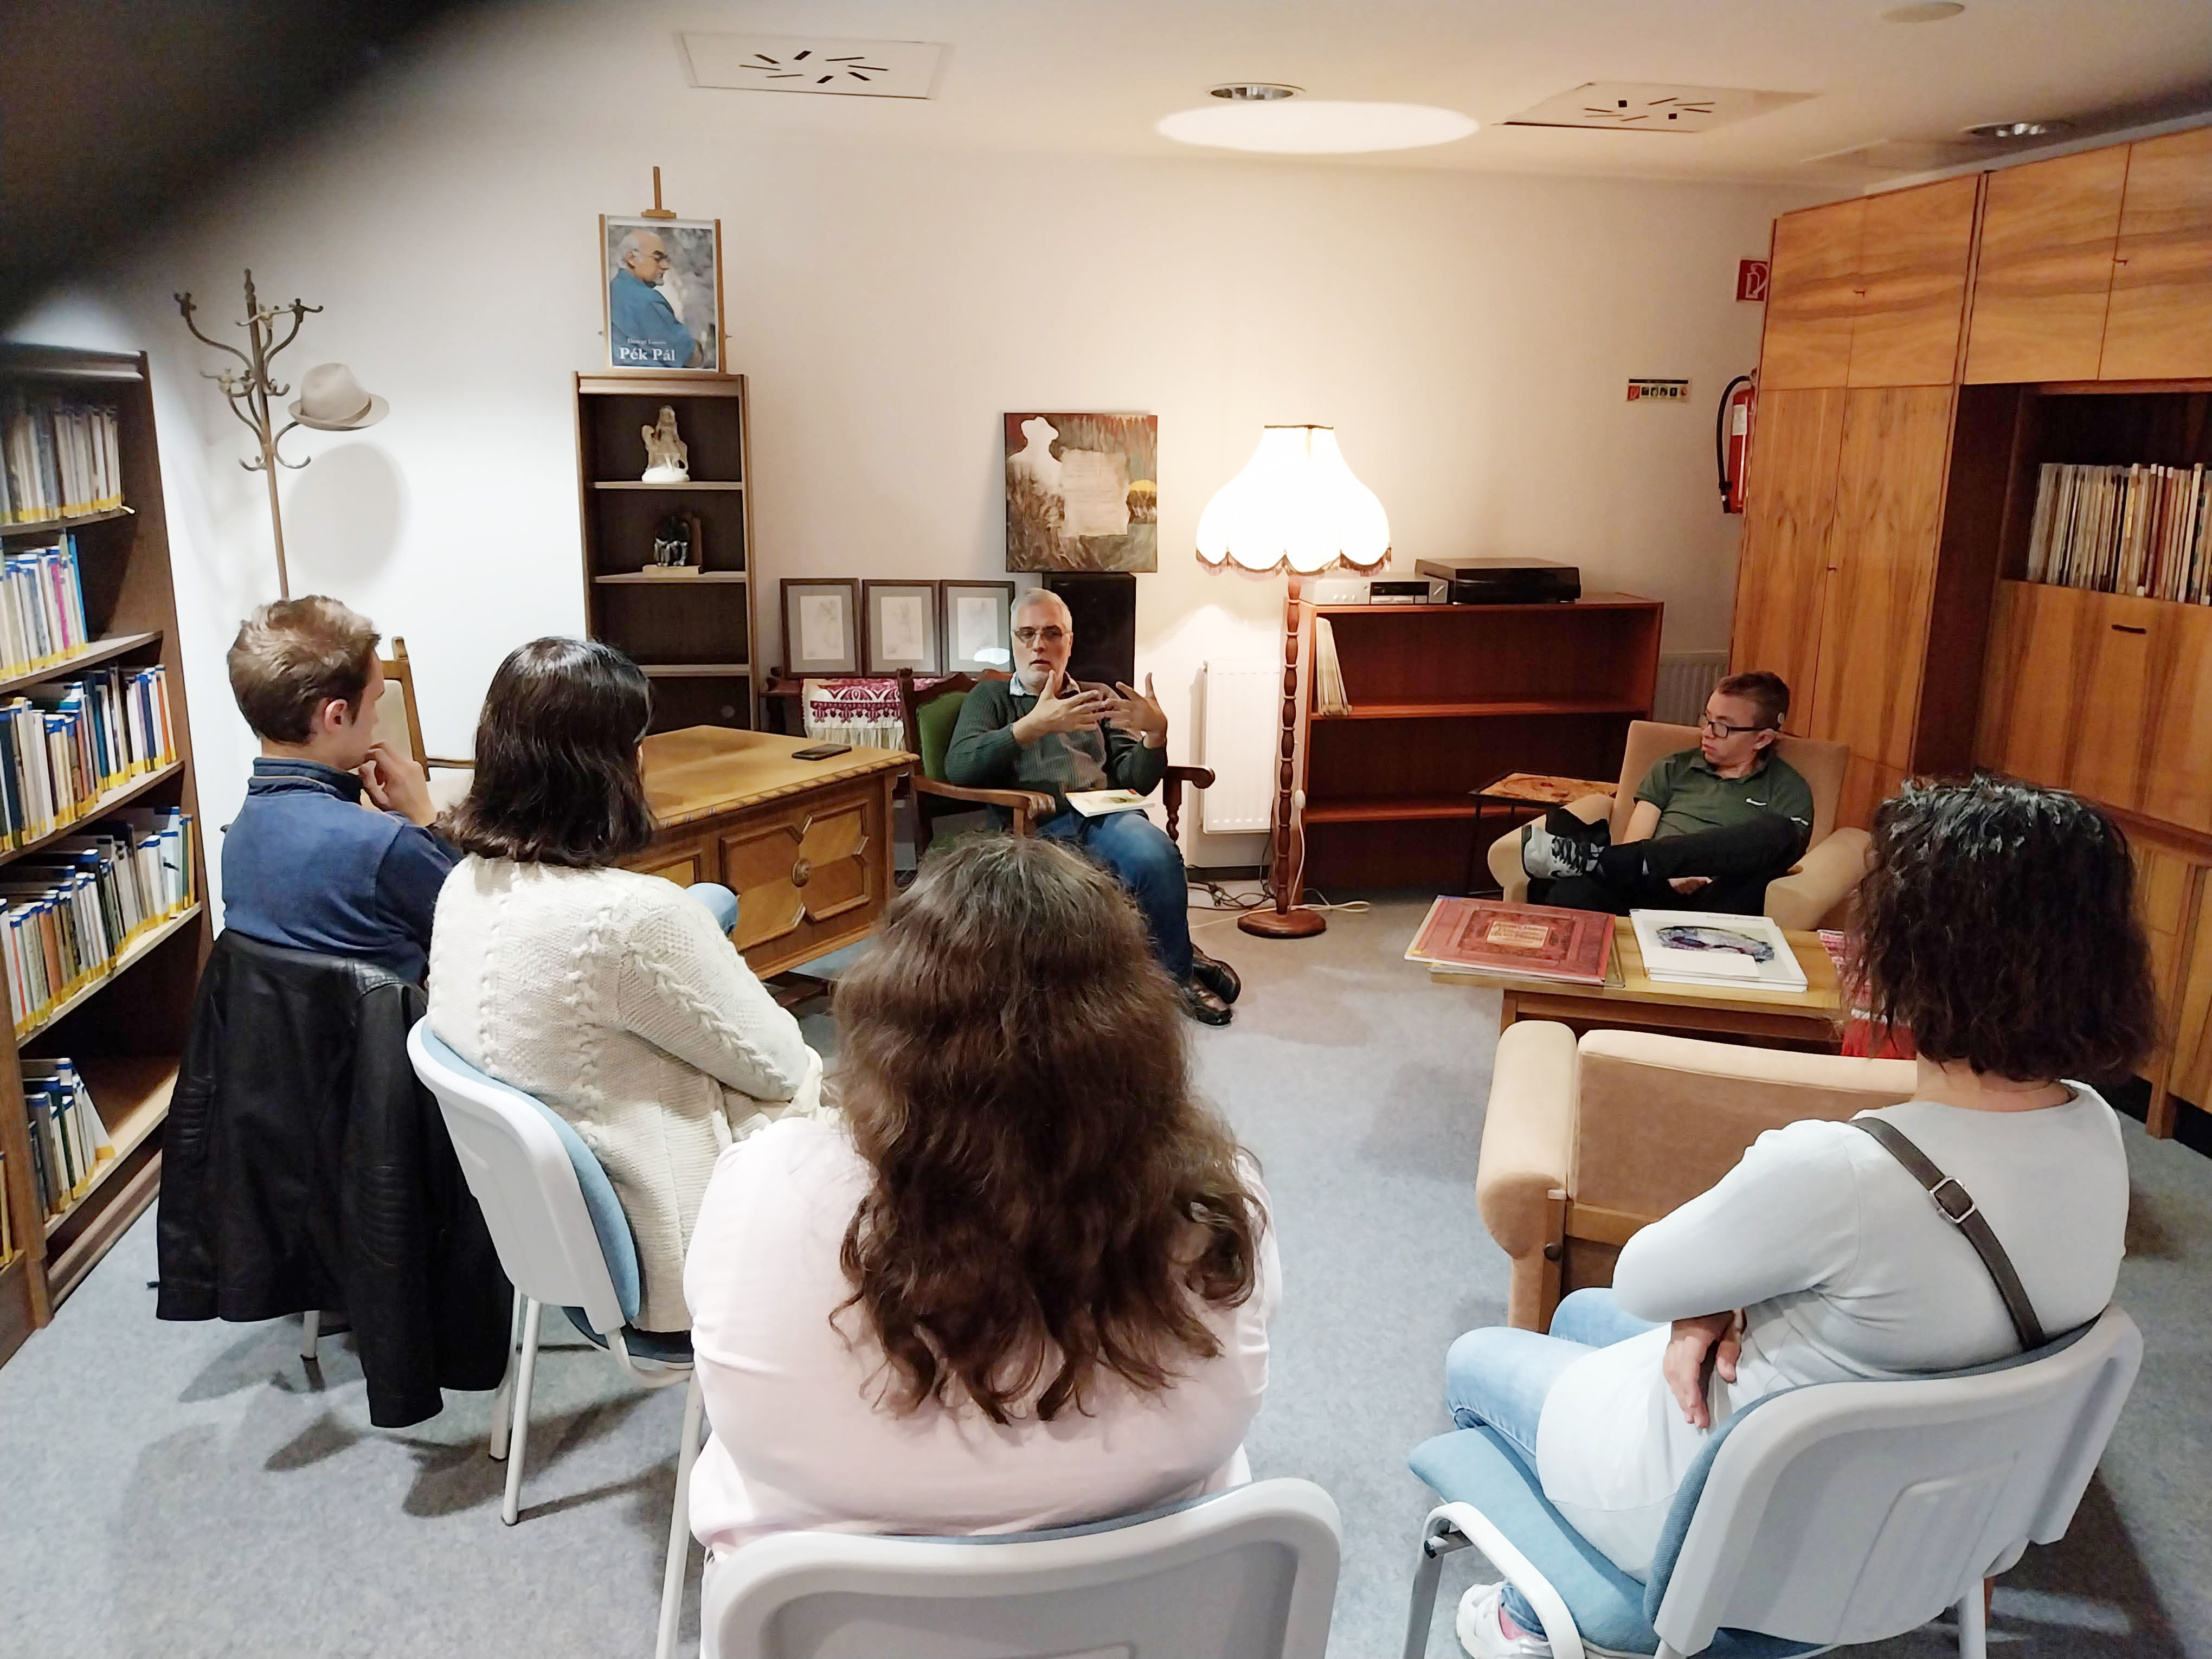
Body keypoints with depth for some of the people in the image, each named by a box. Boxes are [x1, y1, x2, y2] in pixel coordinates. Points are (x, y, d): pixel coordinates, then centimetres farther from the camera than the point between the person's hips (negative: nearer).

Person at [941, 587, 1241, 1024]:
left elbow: (1137, 781, 18)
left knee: (1156, 855, -34)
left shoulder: (1100, 698, 28)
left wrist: (1156, 733, -3)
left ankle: (1176, 972, -10)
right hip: (1036, 829, -3)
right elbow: (959, 768, -2)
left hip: (1103, 816, 3)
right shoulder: (991, 697, 19)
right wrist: (1034, 725, -13)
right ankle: (1180, 968, -10)